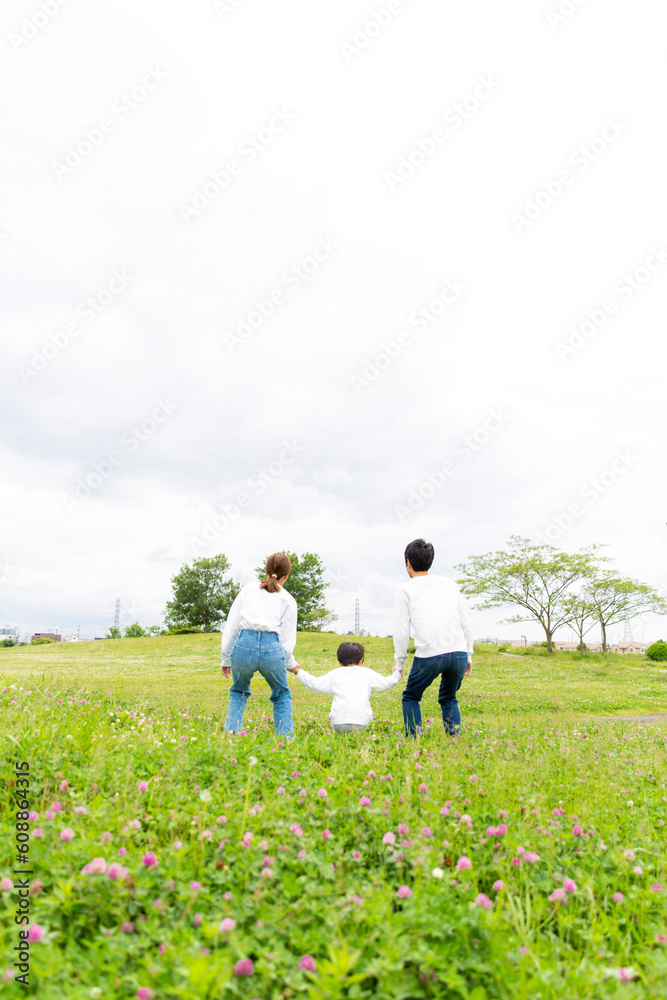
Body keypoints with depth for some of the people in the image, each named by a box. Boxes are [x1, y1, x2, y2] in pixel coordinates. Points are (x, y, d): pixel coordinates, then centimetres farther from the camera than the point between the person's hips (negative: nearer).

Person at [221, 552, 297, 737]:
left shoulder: (248, 589, 19)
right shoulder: (288, 600, 16)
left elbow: (231, 625, 15)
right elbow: (287, 639, 12)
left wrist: (225, 658, 22)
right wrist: (291, 665, 29)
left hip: (244, 645, 1)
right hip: (272, 648, -1)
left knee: (239, 692, 30)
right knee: (281, 695, 26)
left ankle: (230, 735, 17)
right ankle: (286, 737, 16)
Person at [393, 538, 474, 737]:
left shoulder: (406, 590, 7)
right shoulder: (450, 584, 17)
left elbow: (401, 631, 4)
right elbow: (466, 622, 16)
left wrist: (399, 663, 14)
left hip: (429, 656, -4)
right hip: (459, 653, 4)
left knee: (411, 697, 18)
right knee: (448, 699, 25)